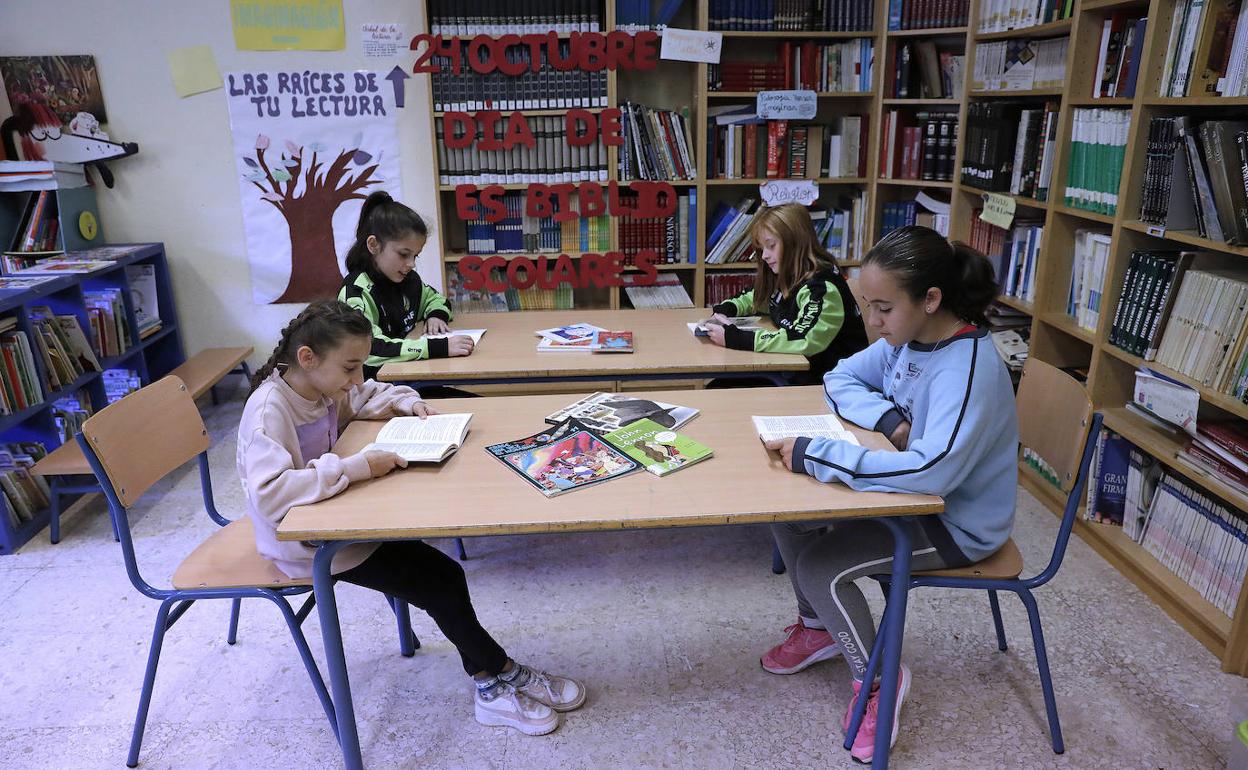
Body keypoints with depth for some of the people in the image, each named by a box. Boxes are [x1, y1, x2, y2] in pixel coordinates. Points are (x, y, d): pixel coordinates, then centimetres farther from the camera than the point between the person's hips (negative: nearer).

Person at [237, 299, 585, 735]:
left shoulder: (323, 385, -3)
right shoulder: (269, 409, -27)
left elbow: (368, 395, 19)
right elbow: (268, 495, -40)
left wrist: (407, 402, -2)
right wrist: (355, 467, -40)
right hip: (302, 545, -8)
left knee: (442, 575, -3)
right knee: (438, 585, -9)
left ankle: (492, 685, 7)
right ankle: (502, 675, 10)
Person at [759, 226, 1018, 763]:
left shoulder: (969, 369, -32)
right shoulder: (907, 338, -6)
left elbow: (931, 471, -44)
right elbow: (841, 379, 8)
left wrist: (813, 455, -41)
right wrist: (888, 418, -14)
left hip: (956, 525, -8)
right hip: (913, 494, 8)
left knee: (820, 566, -19)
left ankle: (876, 680, 7)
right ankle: (818, 628, 23)